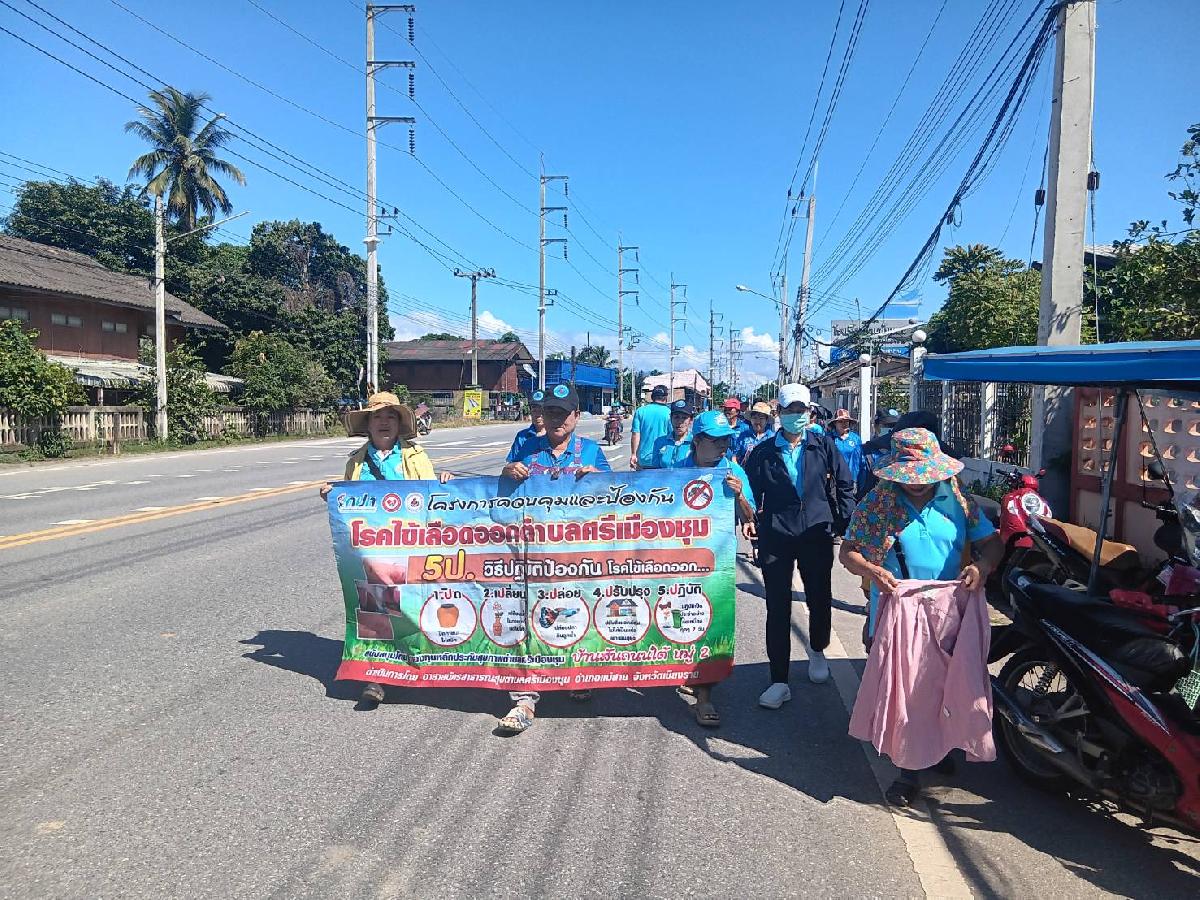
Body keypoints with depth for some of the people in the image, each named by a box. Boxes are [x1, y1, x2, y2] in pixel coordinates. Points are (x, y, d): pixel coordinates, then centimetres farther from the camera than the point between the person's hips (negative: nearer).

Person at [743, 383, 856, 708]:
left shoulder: (824, 445, 4)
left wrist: (844, 522, -2)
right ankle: (779, 681, 8)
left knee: (820, 600, 16)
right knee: (777, 608, 0)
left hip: (817, 535, 1)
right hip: (776, 537, -1)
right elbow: (750, 490, 9)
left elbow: (844, 484, 5)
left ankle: (817, 651, 46)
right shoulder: (763, 452, 4)